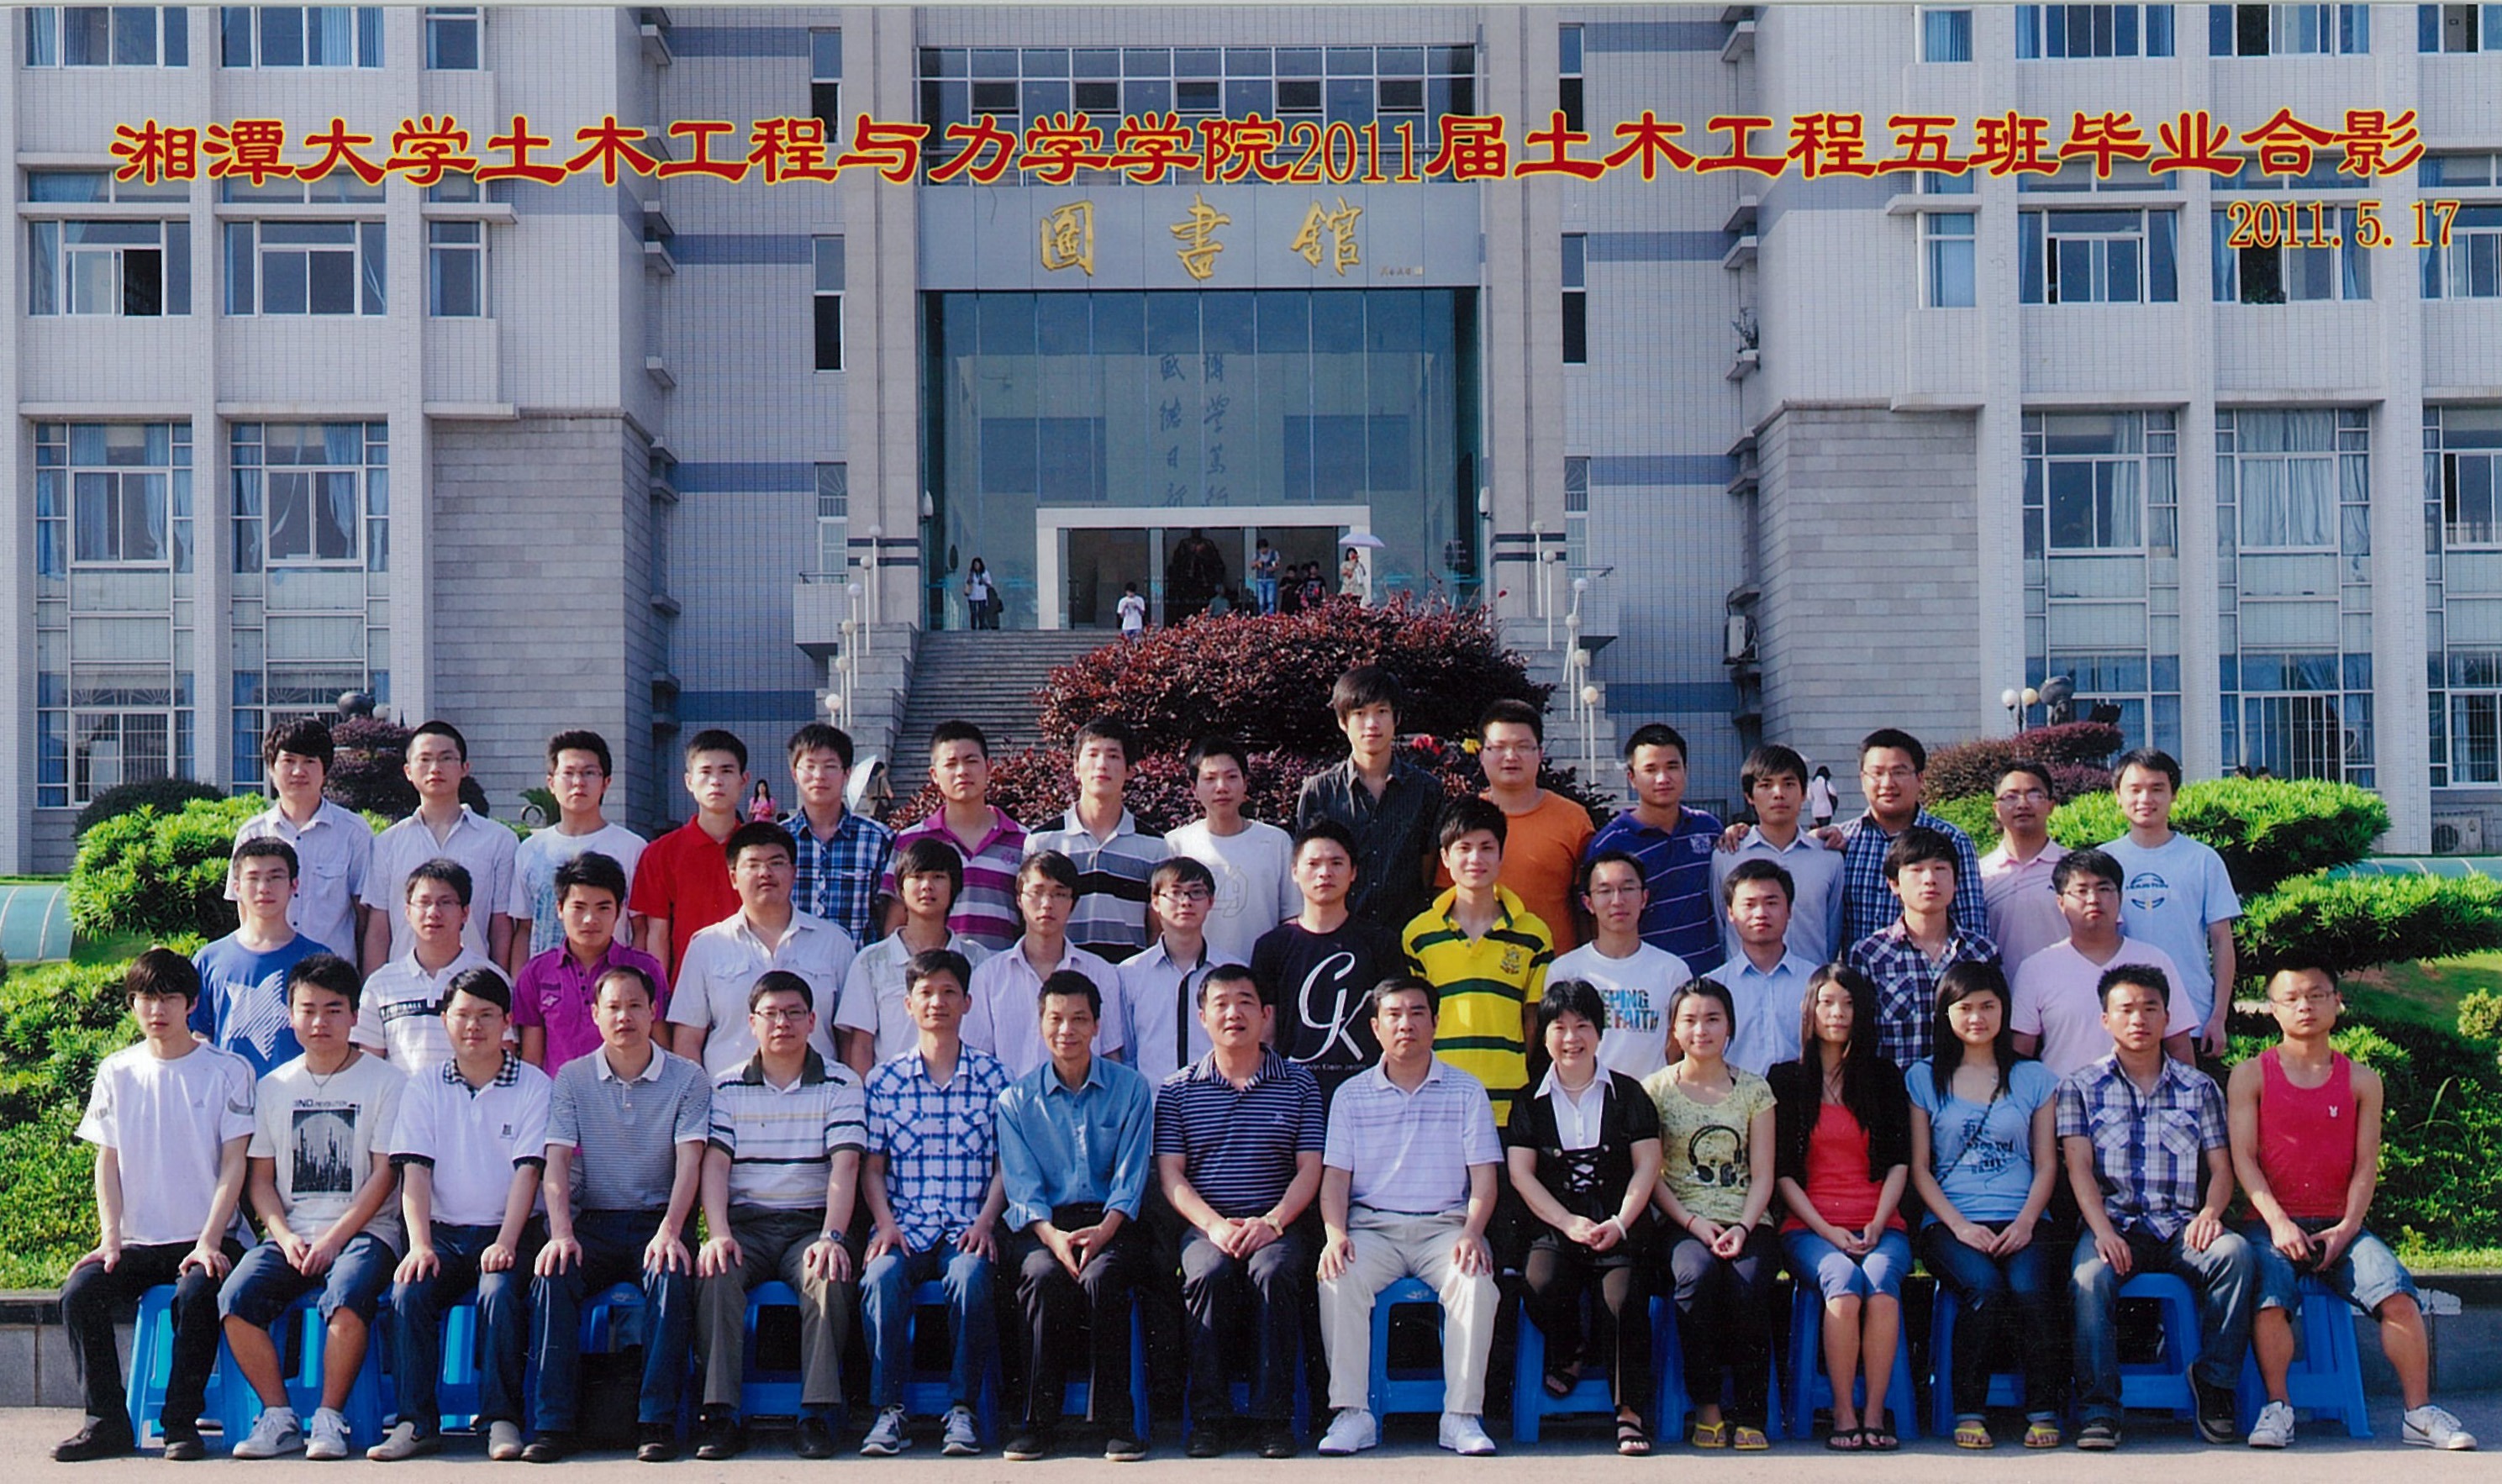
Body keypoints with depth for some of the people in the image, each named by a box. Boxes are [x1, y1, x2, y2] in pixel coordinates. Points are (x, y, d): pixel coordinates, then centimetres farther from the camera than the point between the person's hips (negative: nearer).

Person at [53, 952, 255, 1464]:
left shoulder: (228, 1070, 1)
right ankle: (107, 1422, -10)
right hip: (137, 1241, 4)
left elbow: (234, 1163, -3)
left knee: (196, 1294, -33)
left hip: (204, 1239, -3)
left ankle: (181, 1423, -18)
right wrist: (110, 1238, -5)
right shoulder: (117, 1072, 11)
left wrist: (209, 1241, -15)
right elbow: (107, 1161, 9)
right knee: (79, 1292, -22)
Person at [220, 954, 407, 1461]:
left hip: (363, 1230, -4)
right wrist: (286, 1237, -6)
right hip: (290, 1232, 4)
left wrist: (333, 1238, -13)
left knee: (347, 1295, -35)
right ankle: (278, 1417, -13)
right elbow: (260, 1178, 12)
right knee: (235, 1297, -24)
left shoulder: (386, 1082, 3)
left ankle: (330, 1418, -19)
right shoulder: (274, 1087, 15)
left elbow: (384, 1176, -3)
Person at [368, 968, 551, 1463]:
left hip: (509, 1230, -2)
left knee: (499, 1292, -31)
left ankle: (503, 1420, -22)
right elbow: (415, 1172, 0)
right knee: (408, 1293, -25)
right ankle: (417, 1422, -16)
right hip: (444, 1231, 2)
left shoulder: (535, 1086, 3)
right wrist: (420, 1244, -15)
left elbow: (528, 1171, -5)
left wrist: (505, 1242, -18)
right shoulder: (424, 1089, 10)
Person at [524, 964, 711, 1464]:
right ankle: (554, 1422, -25)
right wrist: (562, 1232, -21)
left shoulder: (686, 1078, 3)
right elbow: (556, 1162, -3)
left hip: (656, 1220, -1)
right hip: (592, 1221, 2)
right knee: (552, 1275, -28)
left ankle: (657, 1421, -27)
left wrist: (669, 1231, -24)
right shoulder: (572, 1079, 8)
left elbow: (689, 1160, -7)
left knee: (671, 1276, -33)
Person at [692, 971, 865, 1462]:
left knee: (829, 1276, -32)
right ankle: (721, 1415, -27)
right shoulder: (727, 1088, 12)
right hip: (745, 1223, 1)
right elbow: (715, 1165, 0)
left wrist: (831, 1237, -20)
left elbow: (844, 1167, -4)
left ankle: (818, 1415, -26)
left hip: (810, 1223, -1)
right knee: (715, 1274, -30)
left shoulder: (841, 1085, 7)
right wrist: (718, 1234, -17)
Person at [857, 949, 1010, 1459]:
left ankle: (961, 1409, -23)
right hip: (903, 1225, 1)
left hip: (968, 1227, -1)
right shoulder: (884, 1079, 12)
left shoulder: (993, 1076, 10)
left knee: (970, 1275, -33)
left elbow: (1006, 1164, 7)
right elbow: (871, 1166, 9)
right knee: (881, 1276, -31)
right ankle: (889, 1410, -23)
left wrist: (984, 1221, -8)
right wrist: (886, 1223, -8)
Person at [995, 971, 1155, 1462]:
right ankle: (1039, 1418, -21)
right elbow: (1021, 1185, 1)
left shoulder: (1131, 1089, 8)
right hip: (1044, 1224, 1)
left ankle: (1115, 1419, -23)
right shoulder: (1017, 1100, 11)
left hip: (1112, 1222, -1)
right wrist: (1052, 1236, -19)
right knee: (1044, 1275, -32)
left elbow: (1131, 1177, 0)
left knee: (1101, 1277, -33)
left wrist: (1103, 1230, -19)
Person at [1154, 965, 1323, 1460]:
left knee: (1274, 1272, -32)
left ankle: (1273, 1418, -23)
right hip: (1204, 1225, 0)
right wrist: (1214, 1225, -13)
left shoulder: (1298, 1085, 11)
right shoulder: (1177, 1090, 11)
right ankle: (1209, 1418, -21)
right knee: (1210, 1273, -32)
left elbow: (1310, 1169, 5)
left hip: (1277, 1225, 0)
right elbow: (1170, 1174, 4)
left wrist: (1272, 1222, -13)